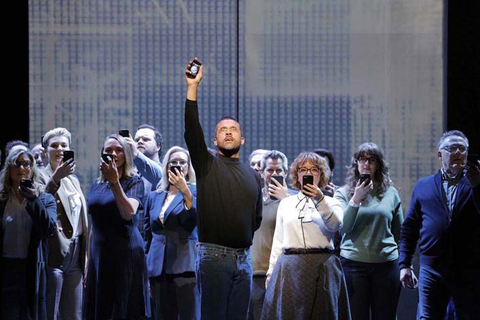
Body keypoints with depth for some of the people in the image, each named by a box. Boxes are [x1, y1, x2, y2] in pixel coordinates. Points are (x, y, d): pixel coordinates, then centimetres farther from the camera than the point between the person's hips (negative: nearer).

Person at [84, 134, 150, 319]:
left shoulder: (134, 182, -1)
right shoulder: (97, 185, 15)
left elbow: (129, 213, -19)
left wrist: (114, 181, -25)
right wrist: (89, 261, 18)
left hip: (125, 255, -6)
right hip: (99, 255, 6)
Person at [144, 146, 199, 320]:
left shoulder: (195, 192, 6)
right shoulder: (154, 197, 17)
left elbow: (194, 220, -11)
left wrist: (185, 191, -19)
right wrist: (146, 266, 16)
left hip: (185, 266, -4)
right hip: (159, 269, 4)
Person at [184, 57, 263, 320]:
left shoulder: (253, 175, 15)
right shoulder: (207, 165, 2)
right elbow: (191, 130, -12)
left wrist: (242, 239, 10)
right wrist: (192, 87, -19)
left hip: (243, 257, 4)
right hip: (214, 256, -4)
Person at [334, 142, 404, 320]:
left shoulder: (391, 193, 7)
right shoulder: (343, 193, 4)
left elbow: (399, 234, 12)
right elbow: (343, 227, -9)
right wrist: (356, 199, -19)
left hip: (386, 264, 1)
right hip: (353, 263, -1)